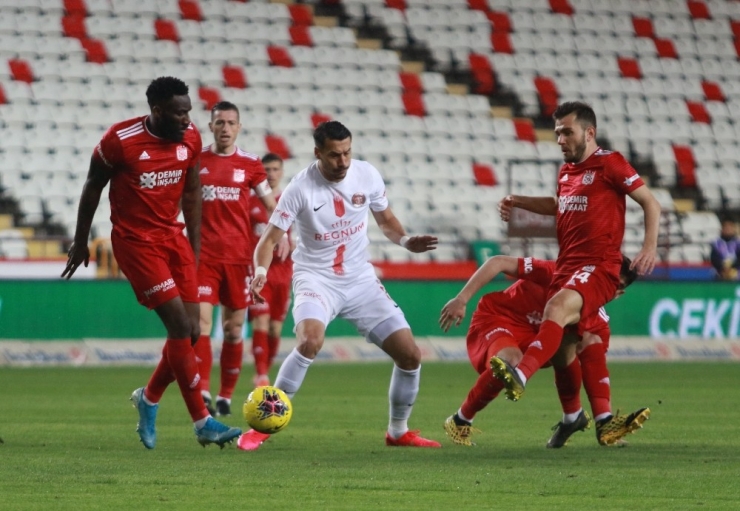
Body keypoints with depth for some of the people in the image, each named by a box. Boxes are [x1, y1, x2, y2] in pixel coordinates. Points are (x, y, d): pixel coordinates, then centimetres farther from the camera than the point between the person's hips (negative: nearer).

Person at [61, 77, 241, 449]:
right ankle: (203, 424, -8)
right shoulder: (120, 140, -18)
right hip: (135, 241, -6)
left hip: (173, 237, 6)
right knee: (180, 326, -14)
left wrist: (195, 245, 13)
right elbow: (93, 188, -3)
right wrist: (80, 242, 5)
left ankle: (149, 399, 25)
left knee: (191, 330, -1)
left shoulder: (190, 139, -3)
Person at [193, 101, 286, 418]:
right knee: (201, 320, -14)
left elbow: (270, 205, 11)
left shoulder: (250, 164, 4)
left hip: (238, 257, 1)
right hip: (203, 255, -1)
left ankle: (226, 396, 15)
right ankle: (202, 392, -18)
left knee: (233, 328, 5)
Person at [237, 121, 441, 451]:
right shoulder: (301, 188, -16)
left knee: (410, 355, -2)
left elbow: (385, 220, 12)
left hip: (361, 280, 4)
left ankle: (398, 432, 23)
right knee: (310, 341, -34)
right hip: (316, 279, -4)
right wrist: (260, 272, -32)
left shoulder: (367, 175, -4)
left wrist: (406, 241, -9)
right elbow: (270, 239, -12)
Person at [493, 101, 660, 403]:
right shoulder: (566, 171, 20)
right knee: (563, 346, 5)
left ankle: (521, 375, -54)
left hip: (598, 267, -10)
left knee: (557, 308, -35)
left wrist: (650, 247, -15)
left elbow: (651, 203, -2)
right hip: (566, 266, 10)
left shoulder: (609, 164, -3)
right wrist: (518, 202, 28)